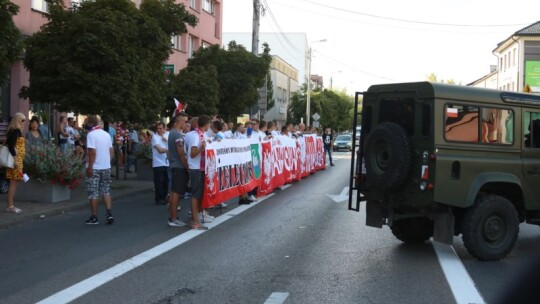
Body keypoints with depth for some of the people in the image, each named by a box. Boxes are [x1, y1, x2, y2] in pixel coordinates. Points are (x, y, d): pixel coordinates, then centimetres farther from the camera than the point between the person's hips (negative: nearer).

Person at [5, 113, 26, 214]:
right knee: (13, 183, -7)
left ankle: (9, 205, 15)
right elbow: (11, 146, -21)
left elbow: (8, 144, 20)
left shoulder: (13, 131, 17)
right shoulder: (16, 131, -13)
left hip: (17, 159, 10)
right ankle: (10, 206, -5)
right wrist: (15, 160, -23)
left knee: (14, 183, 12)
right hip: (16, 159, -10)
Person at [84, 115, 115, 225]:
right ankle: (109, 214, 1)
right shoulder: (106, 134, 8)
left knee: (93, 193, 3)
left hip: (95, 168, -6)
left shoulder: (91, 134, -13)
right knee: (106, 191, 12)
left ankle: (94, 217, 7)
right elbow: (111, 151, 11)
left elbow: (92, 152, -20)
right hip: (106, 167, 6)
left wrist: (89, 167, -17)